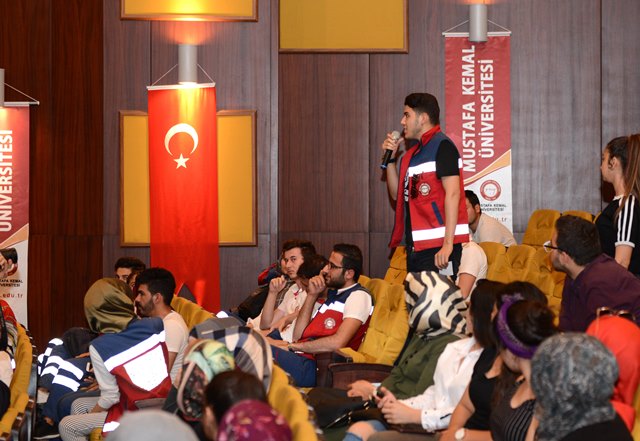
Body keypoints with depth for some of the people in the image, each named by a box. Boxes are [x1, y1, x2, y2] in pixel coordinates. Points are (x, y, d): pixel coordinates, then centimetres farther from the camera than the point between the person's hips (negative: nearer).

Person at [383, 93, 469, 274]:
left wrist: (447, 244, -22)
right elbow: (397, 194, 22)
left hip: (438, 247, -9)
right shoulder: (412, 153, 18)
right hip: (416, 246, 9)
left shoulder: (441, 146, -8)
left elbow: (452, 194, -16)